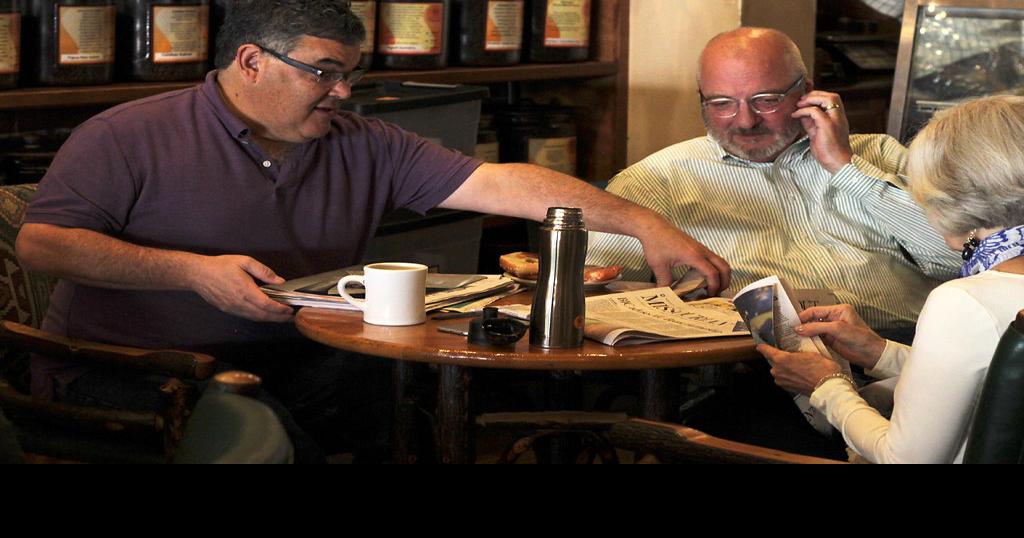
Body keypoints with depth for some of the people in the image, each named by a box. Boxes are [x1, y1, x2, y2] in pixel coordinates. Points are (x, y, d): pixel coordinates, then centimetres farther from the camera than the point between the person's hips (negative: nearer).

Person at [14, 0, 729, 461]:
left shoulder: (363, 148, 9)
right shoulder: (128, 138, -3)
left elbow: (497, 183, 2)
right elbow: (42, 243, -8)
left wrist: (643, 223, -7)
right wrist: (194, 272, -18)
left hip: (280, 369, 5)